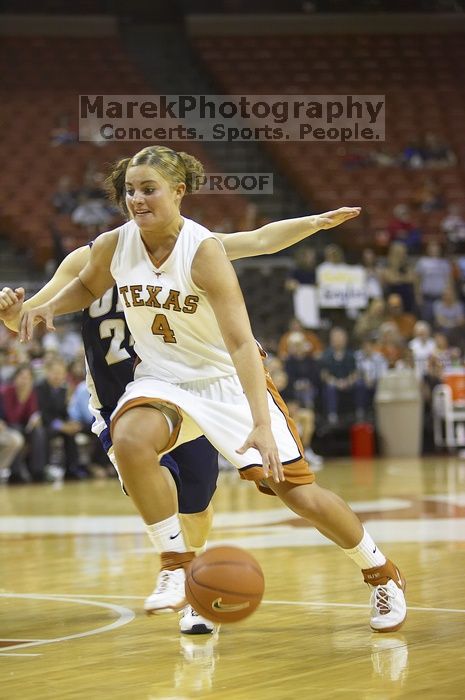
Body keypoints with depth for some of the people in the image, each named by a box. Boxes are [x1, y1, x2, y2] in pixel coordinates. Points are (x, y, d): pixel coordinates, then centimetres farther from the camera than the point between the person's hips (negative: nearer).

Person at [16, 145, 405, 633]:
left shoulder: (203, 251, -25)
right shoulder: (113, 246, -10)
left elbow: (241, 342, -31)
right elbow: (87, 286, 16)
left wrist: (262, 424, -42)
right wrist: (49, 307, -7)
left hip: (229, 379, -3)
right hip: (163, 378, 3)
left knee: (298, 492, -4)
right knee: (129, 441, -32)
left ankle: (381, 574, 21)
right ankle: (177, 566, -15)